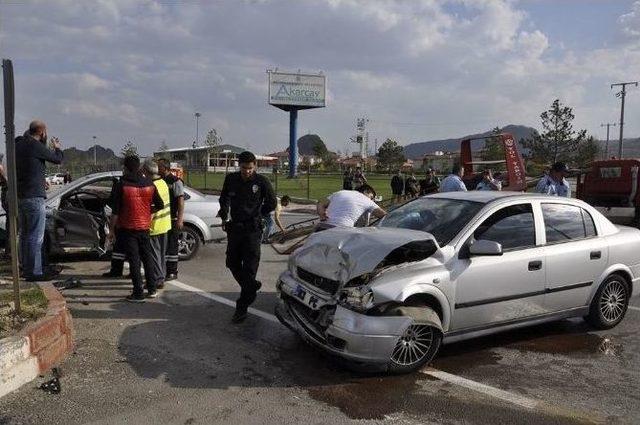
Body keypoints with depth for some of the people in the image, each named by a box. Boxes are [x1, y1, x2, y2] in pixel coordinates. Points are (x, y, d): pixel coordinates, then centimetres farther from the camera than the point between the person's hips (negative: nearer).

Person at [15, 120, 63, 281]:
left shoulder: (18, 144, 11)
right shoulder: (35, 146, -15)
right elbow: (57, 159, -4)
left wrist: (51, 148, 23)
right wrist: (57, 148, 14)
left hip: (19, 197, 10)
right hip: (34, 197, -10)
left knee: (25, 234, 17)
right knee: (36, 236, -5)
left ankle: (27, 267, 27)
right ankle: (35, 272, -2)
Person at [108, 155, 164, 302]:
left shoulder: (122, 185, -11)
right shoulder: (149, 184, 1)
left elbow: (116, 211, -11)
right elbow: (160, 205, 6)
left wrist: (111, 229, -3)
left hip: (128, 228, -4)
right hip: (144, 227, 4)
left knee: (134, 260, 0)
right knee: (147, 258, 16)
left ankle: (138, 293, 2)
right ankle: (152, 289, 22)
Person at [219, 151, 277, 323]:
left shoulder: (261, 182, -9)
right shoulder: (231, 179, 1)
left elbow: (271, 204, 5)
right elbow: (224, 199, 19)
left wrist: (255, 215, 8)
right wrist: (224, 217, 12)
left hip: (252, 230, -4)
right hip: (234, 228, 5)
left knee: (249, 268, -4)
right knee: (232, 263, 13)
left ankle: (242, 308, 3)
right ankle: (252, 286, 38)